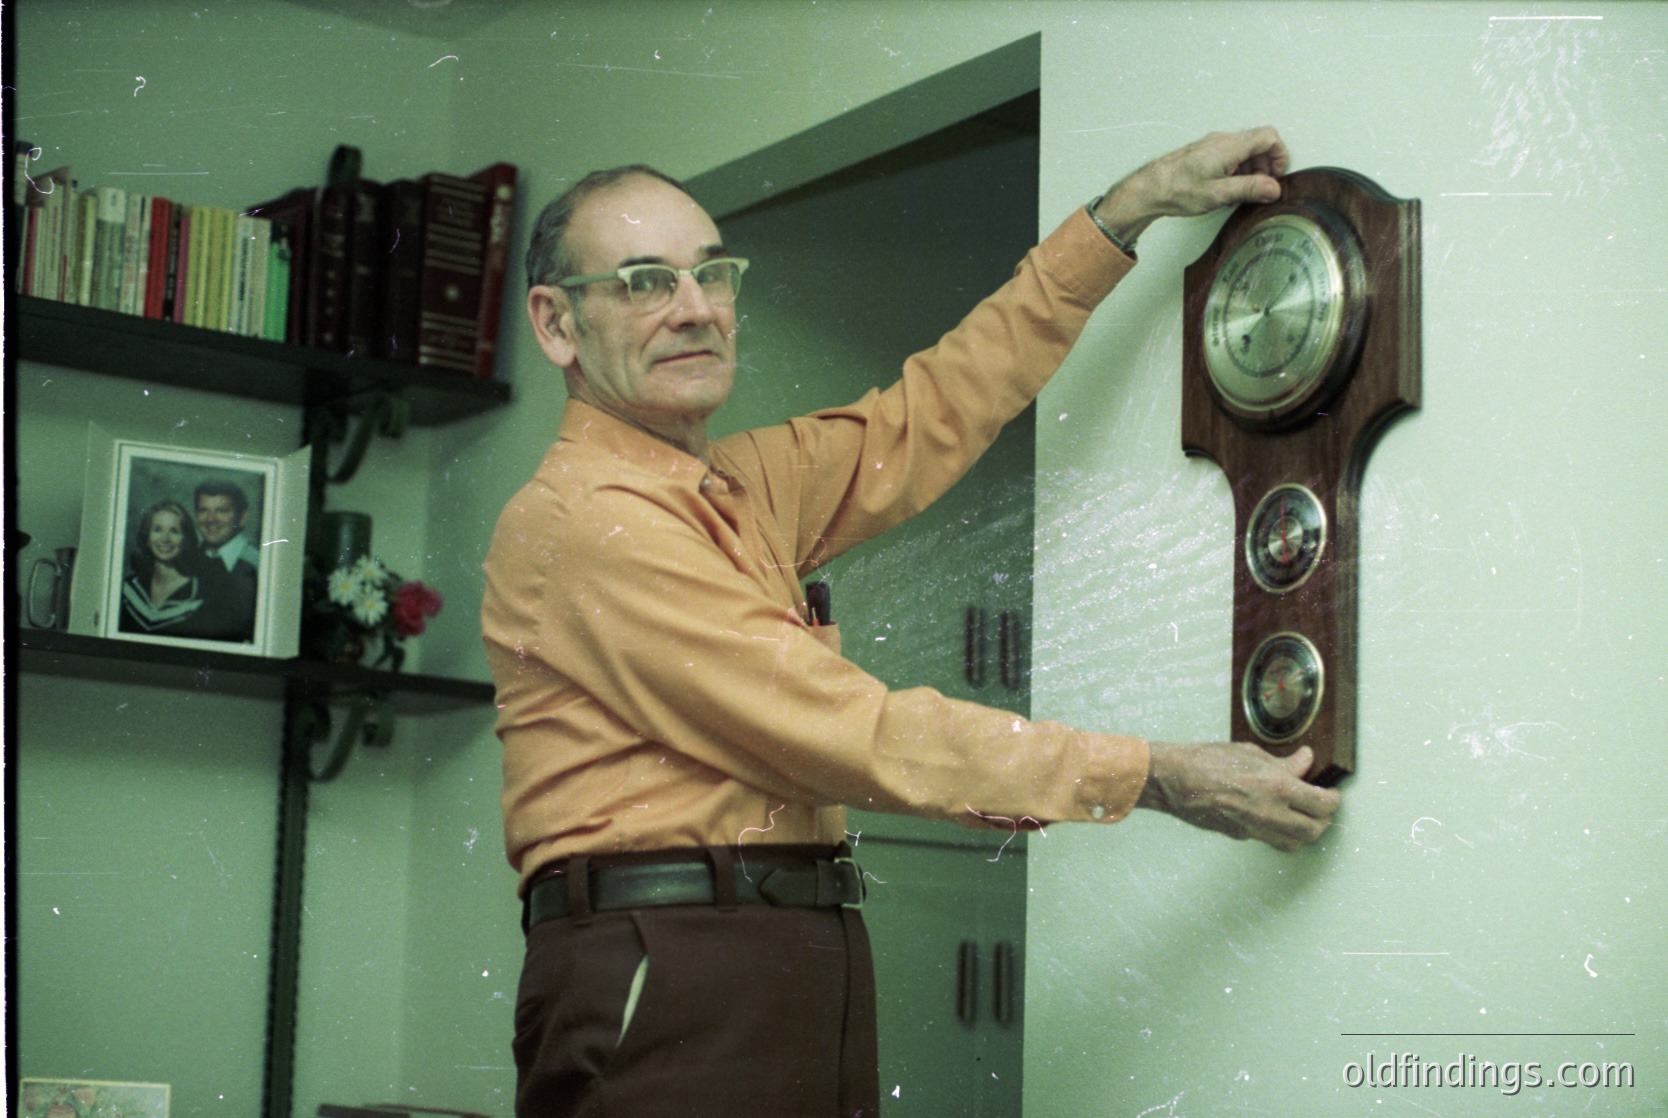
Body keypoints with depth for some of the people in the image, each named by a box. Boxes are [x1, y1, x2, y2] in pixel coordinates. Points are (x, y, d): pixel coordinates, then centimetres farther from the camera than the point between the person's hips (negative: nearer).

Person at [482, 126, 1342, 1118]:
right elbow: (850, 732, -14)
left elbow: (938, 408, 26)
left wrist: (1134, 208, 24)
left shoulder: (738, 488, 16)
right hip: (668, 983, -8)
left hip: (798, 968, 8)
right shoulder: (583, 516, -11)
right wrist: (1157, 777, -10)